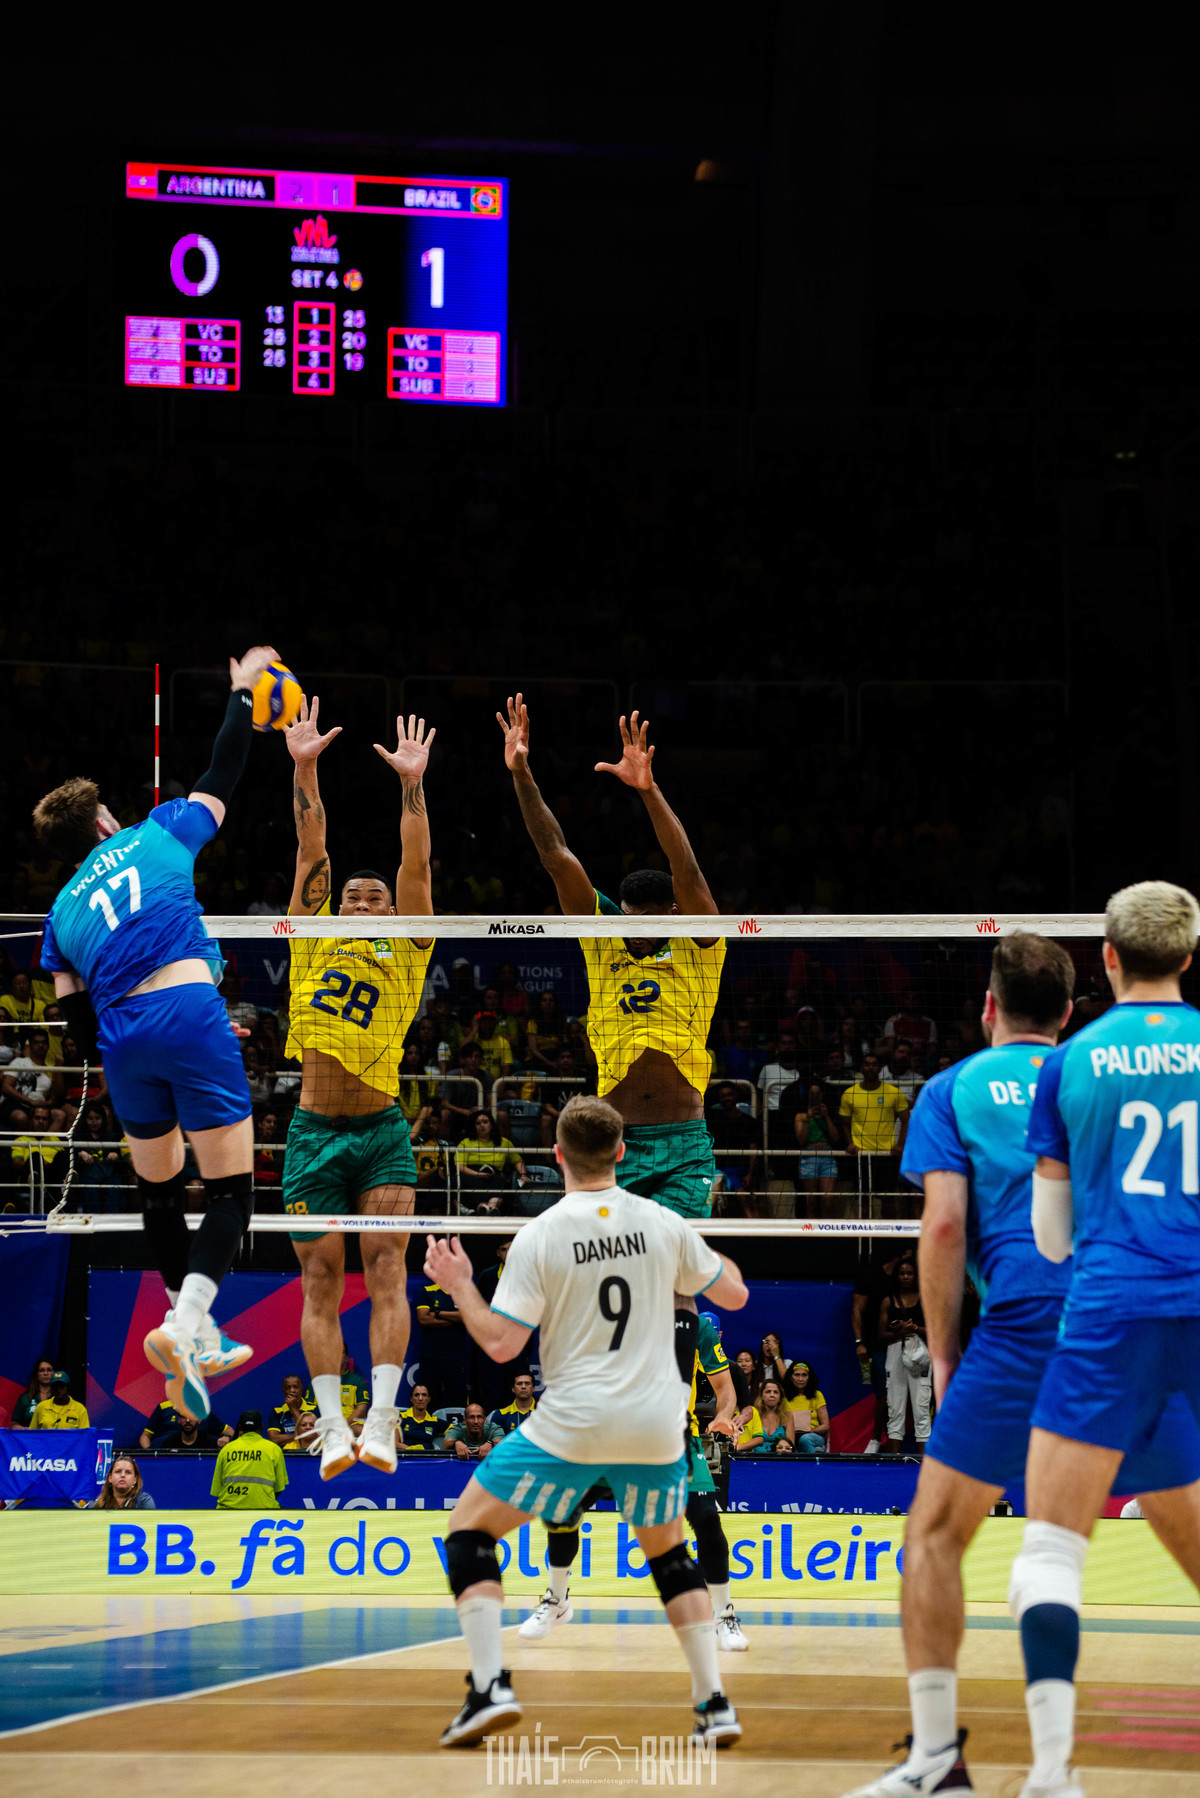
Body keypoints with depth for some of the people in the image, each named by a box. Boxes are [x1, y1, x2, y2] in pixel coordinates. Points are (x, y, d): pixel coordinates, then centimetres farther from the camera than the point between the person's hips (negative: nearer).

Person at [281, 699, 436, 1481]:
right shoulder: (316, 943, 11)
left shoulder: (405, 955, 7)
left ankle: (382, 1419, -17)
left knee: (386, 1267, -11)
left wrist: (412, 784, -10)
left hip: (382, 1131, -1)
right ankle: (332, 1424, -4)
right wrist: (304, 773, -4)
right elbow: (312, 852, 3)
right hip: (313, 1130, 1)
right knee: (321, 1277, -2)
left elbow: (417, 866, -2)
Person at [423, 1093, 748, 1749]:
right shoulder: (663, 1225, 1)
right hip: (655, 1424, 4)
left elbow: (502, 1343, -10)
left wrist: (458, 1286, 5)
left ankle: (490, 1686, -7)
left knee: (468, 1528, 8)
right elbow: (734, 1293, 14)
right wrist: (709, 1255, 34)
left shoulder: (539, 1237, -8)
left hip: (572, 1425, -4)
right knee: (667, 1551, 25)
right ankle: (714, 1703, 14)